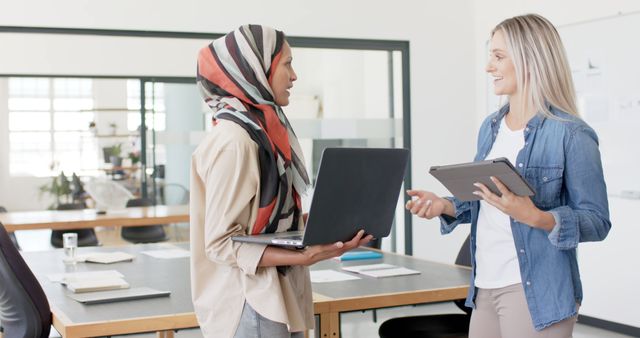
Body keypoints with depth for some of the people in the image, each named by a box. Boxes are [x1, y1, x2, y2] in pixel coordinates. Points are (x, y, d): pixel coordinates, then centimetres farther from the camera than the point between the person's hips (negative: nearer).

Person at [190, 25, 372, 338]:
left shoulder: (266, 131, 8)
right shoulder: (233, 140, -18)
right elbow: (222, 242, -20)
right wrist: (304, 257, -27)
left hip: (281, 295, 9)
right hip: (251, 304, -9)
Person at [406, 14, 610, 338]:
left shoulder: (570, 134, -11)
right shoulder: (491, 126, 9)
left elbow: (597, 222, -11)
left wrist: (536, 217, -26)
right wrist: (445, 205, -1)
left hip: (536, 290, -6)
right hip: (485, 285, 7)